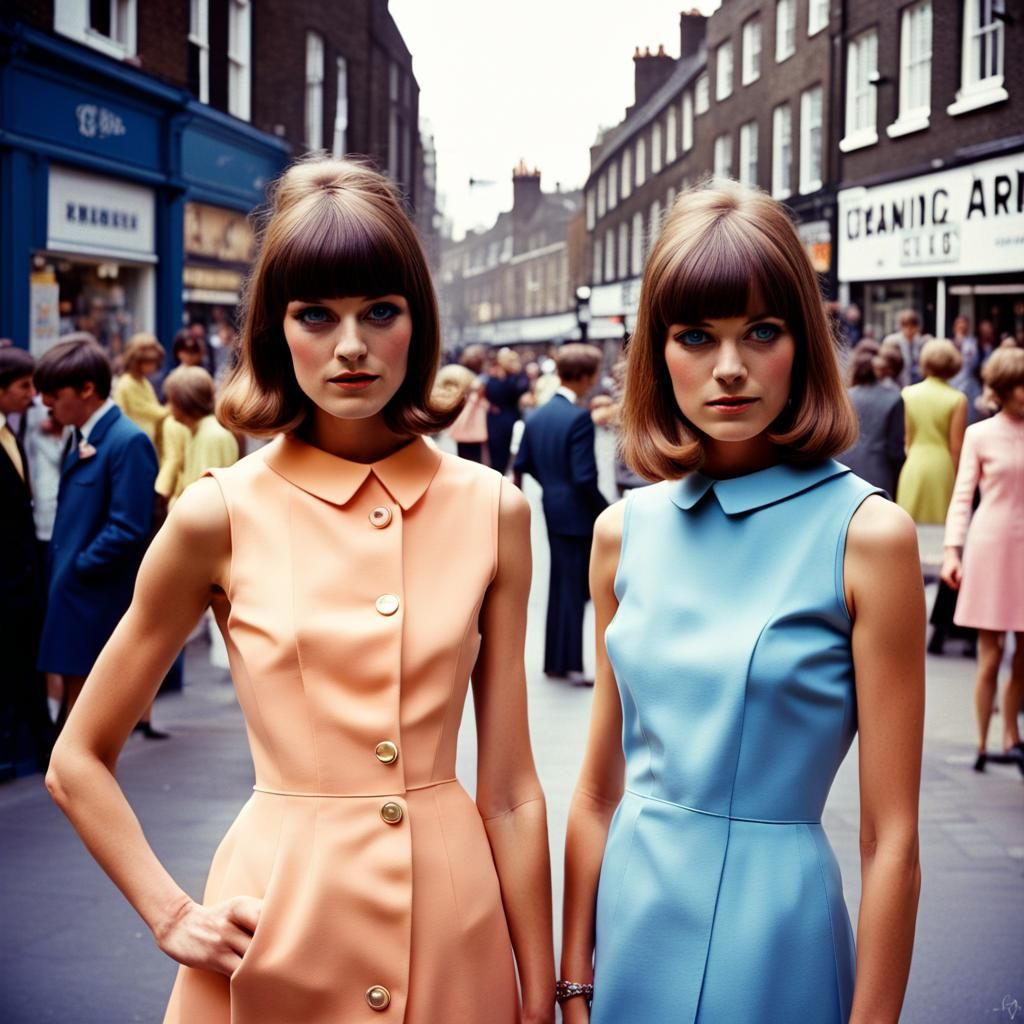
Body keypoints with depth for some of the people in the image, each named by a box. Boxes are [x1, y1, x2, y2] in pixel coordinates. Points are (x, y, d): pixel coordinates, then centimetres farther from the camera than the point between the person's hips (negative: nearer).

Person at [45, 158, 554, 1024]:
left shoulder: (491, 511, -1)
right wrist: (173, 918, -5)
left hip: (454, 933, 2)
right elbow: (79, 762, 3)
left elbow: (510, 788, 1)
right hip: (280, 930, -1)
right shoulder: (222, 515, -6)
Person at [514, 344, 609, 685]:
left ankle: (554, 660, 23)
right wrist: (606, 510, -10)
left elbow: (523, 464, 9)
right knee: (575, 589, 1)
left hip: (553, 509, 8)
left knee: (560, 585, 16)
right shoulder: (579, 418, -19)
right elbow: (585, 477, -23)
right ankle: (572, 665, 6)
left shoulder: (537, 416, 5)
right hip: (578, 514, -8)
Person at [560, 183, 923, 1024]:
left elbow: (892, 839, -11)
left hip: (774, 938, -4)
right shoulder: (626, 532, 1)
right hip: (636, 915, 4)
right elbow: (600, 789, 7)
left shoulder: (865, 535, -12)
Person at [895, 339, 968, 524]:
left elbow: (903, 439, 3)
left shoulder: (908, 393, 0)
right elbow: (956, 447, -7)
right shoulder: (957, 400, -9)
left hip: (912, 467, 2)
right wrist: (957, 478, 3)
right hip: (942, 468, -2)